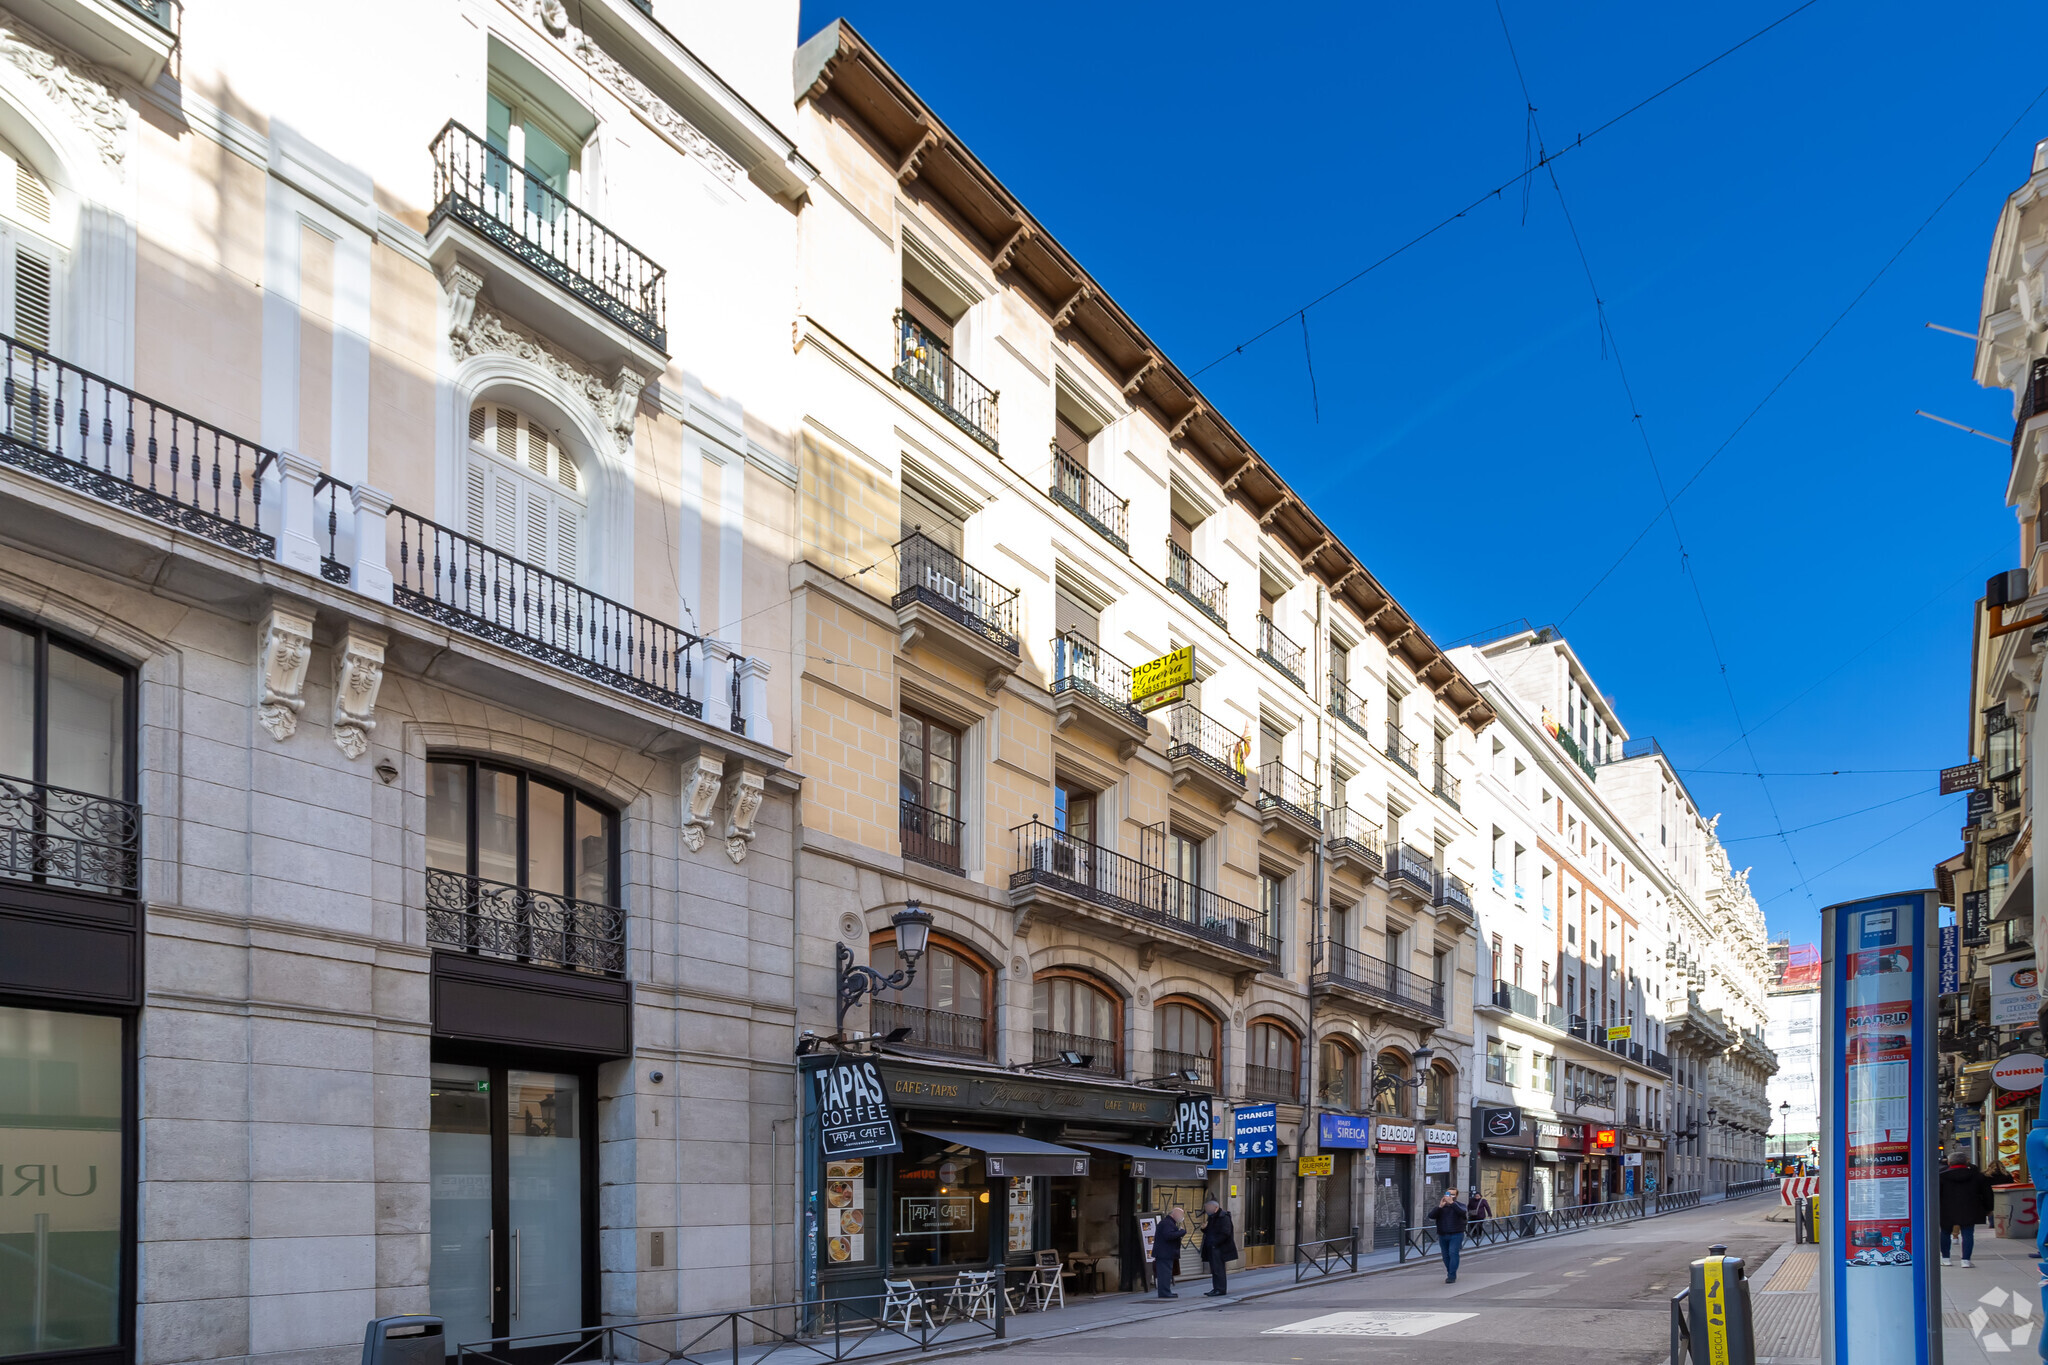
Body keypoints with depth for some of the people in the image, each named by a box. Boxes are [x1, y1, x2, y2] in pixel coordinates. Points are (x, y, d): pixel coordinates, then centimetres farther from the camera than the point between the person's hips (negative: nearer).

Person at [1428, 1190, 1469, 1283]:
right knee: (1446, 1256, 7)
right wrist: (1440, 1206, -20)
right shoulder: (1439, 1207, 9)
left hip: (1456, 1235, -3)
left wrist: (1451, 1203, -31)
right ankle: (1450, 1274, 22)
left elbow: (1462, 1212, -22)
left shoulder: (1460, 1206, 3)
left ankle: (1452, 1276, -16)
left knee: (1453, 1254, -16)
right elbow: (1431, 1216, -8)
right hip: (1442, 1235, 3)